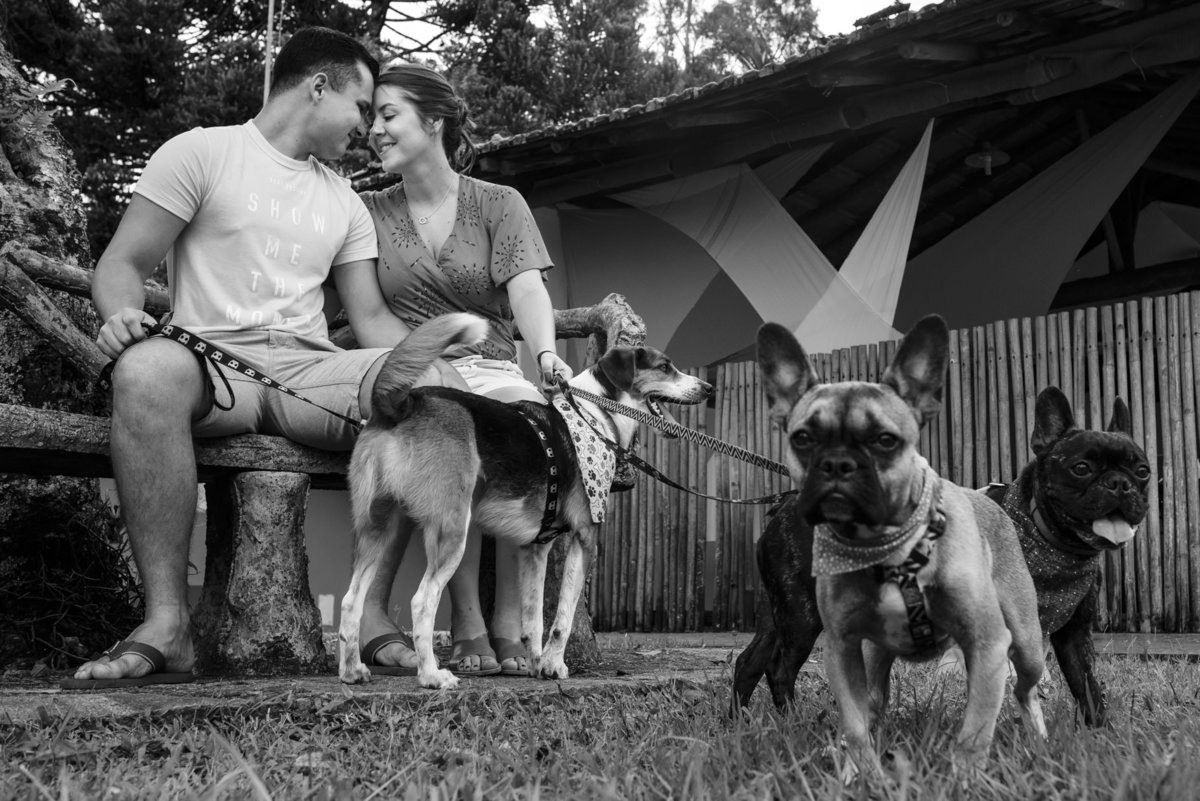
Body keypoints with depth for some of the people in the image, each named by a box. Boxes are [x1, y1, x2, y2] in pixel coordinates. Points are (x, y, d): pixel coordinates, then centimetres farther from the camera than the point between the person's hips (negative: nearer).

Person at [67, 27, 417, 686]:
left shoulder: (345, 201, 24)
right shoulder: (201, 152, 9)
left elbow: (370, 318, 18)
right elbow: (121, 265, 3)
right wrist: (122, 313, -21)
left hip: (309, 370, 4)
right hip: (215, 359, -3)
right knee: (149, 368, -39)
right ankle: (166, 621, -35)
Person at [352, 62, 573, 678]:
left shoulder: (499, 204, 11)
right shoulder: (369, 212, 15)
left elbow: (525, 287, -7)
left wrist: (546, 353, -27)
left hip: (490, 371, 0)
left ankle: (508, 624, -27)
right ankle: (466, 625, -27)